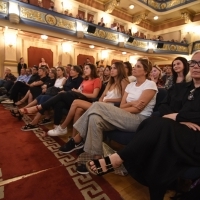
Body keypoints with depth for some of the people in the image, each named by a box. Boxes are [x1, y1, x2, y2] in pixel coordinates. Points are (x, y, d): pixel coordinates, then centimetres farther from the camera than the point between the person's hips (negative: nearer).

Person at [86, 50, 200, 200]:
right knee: (152, 123, -30)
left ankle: (116, 159, -29)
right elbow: (163, 107, 7)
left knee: (159, 125, -34)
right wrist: (182, 119, -10)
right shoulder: (178, 87, 21)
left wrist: (176, 115, -10)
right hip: (169, 131, 3)